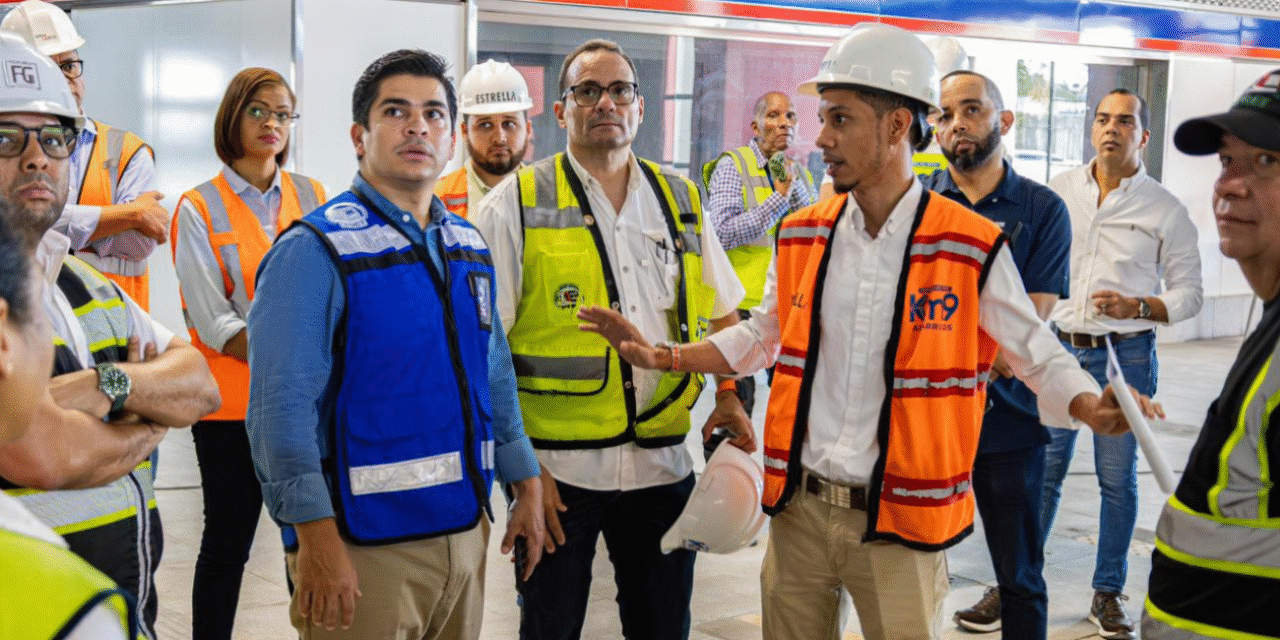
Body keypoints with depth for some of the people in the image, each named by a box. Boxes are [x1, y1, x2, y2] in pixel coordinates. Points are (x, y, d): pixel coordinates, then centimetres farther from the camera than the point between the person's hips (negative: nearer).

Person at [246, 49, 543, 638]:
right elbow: (282, 408, -18)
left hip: (466, 530, 7)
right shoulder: (315, 251, -12)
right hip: (364, 546, -7)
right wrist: (318, 541, -22)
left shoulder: (469, 249, 11)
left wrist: (526, 488, 16)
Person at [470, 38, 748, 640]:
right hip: (556, 469, -3)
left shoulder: (680, 201, 9)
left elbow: (723, 314, 20)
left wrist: (729, 397, 3)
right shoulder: (516, 204, -4)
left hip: (662, 464, 3)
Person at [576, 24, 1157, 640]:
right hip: (798, 508, 4)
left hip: (899, 525, -4)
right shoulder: (801, 236, 4)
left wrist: (1095, 410, -22)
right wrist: (663, 357, 8)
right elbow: (764, 334, 18)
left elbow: (1040, 357, -2)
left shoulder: (972, 249, -9)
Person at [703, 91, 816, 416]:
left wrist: (795, 188, -4)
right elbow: (724, 233, -16)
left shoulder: (800, 173, 13)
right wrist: (779, 198, -14)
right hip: (742, 304, -5)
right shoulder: (732, 166, -3)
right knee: (737, 405, -3)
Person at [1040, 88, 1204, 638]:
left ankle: (1108, 594, 18)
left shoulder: (1165, 210, 0)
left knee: (1117, 478, 5)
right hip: (1059, 347, 2)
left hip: (1125, 355, -2)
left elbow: (1190, 293, 1)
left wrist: (1138, 307, -16)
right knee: (1042, 470, 4)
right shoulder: (1059, 190, 7)